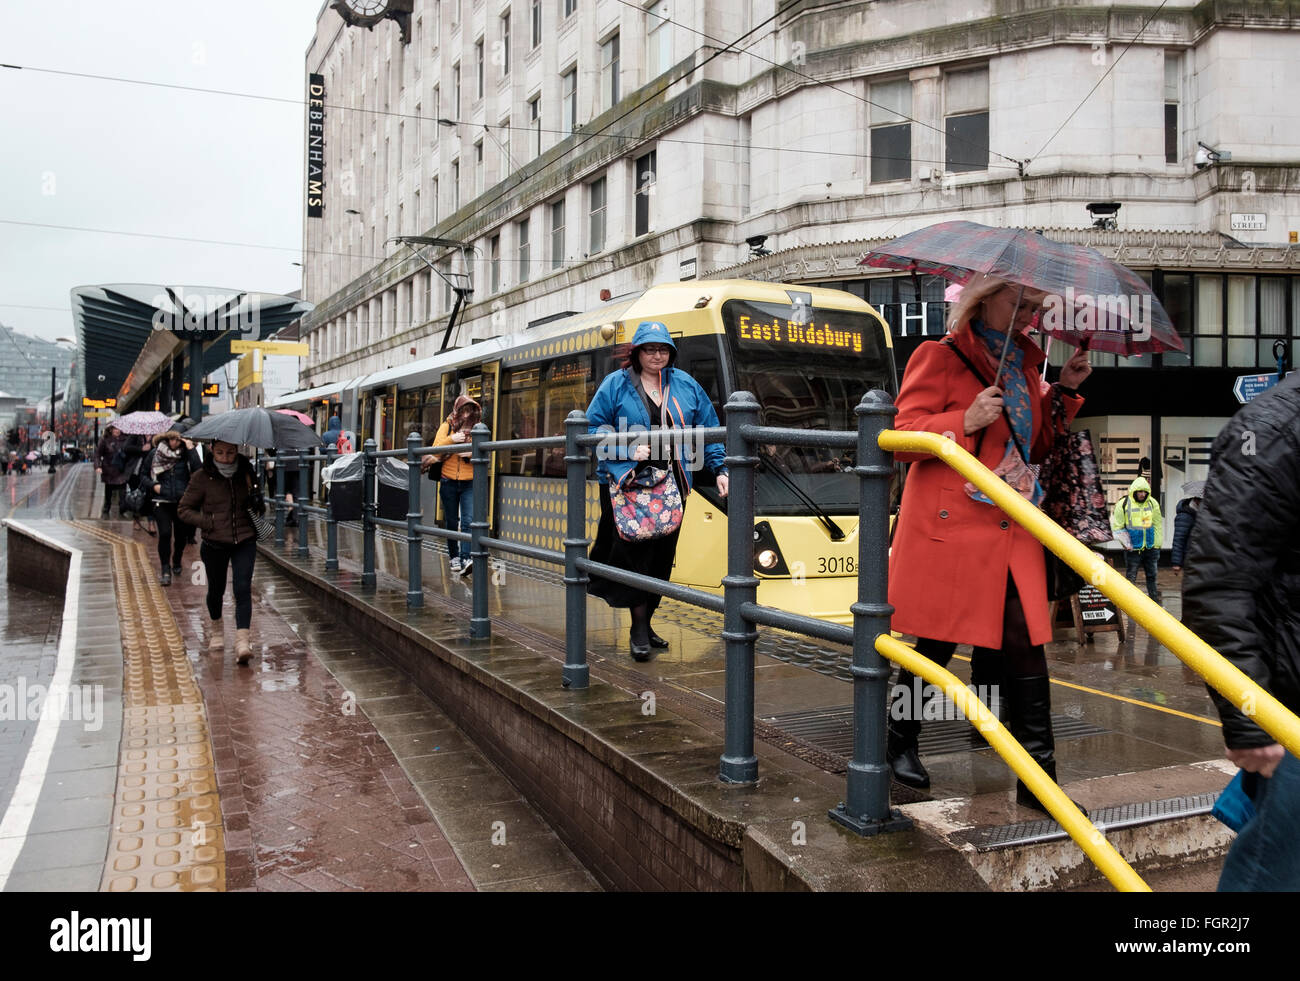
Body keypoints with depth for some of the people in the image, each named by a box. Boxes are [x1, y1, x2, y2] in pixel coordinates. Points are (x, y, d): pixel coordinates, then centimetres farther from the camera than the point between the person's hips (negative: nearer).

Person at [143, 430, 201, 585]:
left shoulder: (186, 453, 0)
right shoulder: (155, 454, 3)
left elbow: (198, 469, -17)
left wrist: (191, 449, -16)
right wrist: (153, 485, -6)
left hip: (182, 501, 1)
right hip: (162, 502, -1)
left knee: (181, 535, 10)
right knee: (165, 533, -14)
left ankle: (177, 562, 37)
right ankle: (165, 570, -3)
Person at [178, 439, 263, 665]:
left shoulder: (245, 472, 2)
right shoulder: (202, 477, -7)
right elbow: (183, 509, -2)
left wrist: (257, 501, -4)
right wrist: (210, 523, -15)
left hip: (245, 541, 1)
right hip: (215, 544, -1)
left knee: (243, 589, -12)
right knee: (216, 590, 16)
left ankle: (242, 641, -16)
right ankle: (217, 630, 42)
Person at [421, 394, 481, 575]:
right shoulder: (447, 426, 5)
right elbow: (435, 451, -5)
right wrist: (451, 440, -21)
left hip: (469, 482, -1)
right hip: (449, 481, 1)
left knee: (468, 521, -15)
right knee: (451, 522, 10)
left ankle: (466, 559, -20)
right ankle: (453, 556, 26)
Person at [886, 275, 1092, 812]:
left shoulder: (1023, 365, 20)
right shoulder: (940, 357, -2)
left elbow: (1036, 445, 23)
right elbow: (904, 434, -8)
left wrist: (1065, 391, 12)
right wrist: (966, 420, -19)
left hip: (1011, 532, 6)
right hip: (949, 528, -6)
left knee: (1026, 645, -1)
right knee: (936, 644, 3)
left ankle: (1039, 777, 6)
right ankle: (900, 742, 25)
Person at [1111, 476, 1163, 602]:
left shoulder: (1153, 503, 3)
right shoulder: (1123, 504, -8)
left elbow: (1158, 525, 10)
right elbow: (1117, 527, -3)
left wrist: (1157, 545, 6)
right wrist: (1125, 543, -11)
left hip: (1150, 547, 4)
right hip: (1132, 548, -4)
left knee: (1152, 575, 14)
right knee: (1131, 577, 2)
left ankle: (1154, 601, 26)